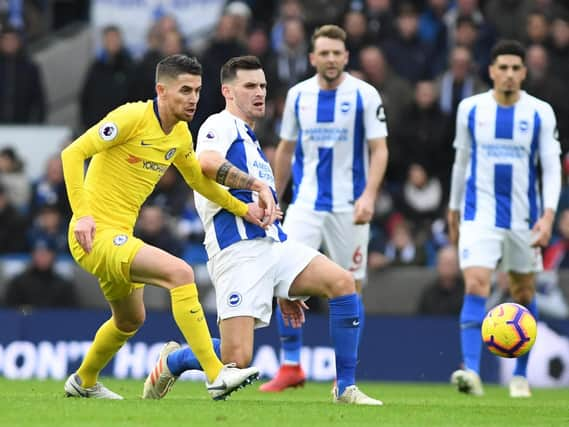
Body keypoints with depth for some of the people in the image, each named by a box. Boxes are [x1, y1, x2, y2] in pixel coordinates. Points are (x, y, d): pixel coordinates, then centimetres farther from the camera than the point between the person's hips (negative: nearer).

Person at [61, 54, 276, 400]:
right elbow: (73, 153, -17)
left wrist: (243, 209, 14)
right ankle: (216, 375, -28)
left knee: (130, 321, 26)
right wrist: (82, 214, -24)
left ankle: (84, 382, 52)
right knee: (180, 271, -26)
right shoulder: (133, 117, -16)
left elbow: (198, 180, 26)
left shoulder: (181, 135, 9)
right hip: (96, 235, -10)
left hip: (120, 236, 10)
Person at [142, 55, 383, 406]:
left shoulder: (251, 143, 29)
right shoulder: (221, 126, 1)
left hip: (275, 244, 8)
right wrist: (257, 185, -18)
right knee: (237, 360, -16)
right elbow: (206, 162, -25)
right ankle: (172, 360, 15)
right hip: (238, 249, -8)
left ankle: (346, 389, -8)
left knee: (343, 282, -13)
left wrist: (283, 291, 27)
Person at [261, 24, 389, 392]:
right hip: (306, 203, 2)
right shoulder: (298, 95, 6)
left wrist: (369, 195, -19)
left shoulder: (364, 95, -4)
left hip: (348, 206, -2)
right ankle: (291, 367, -2)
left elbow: (379, 149, -5)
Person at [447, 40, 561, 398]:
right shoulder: (470, 109, 1)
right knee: (475, 286, -18)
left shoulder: (540, 113, -3)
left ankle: (521, 375, 25)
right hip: (480, 215, -1)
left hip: (523, 218, 1)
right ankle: (472, 372, -26)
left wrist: (548, 216, -16)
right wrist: (454, 208, 18)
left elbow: (552, 168, -4)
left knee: (524, 295, 10)